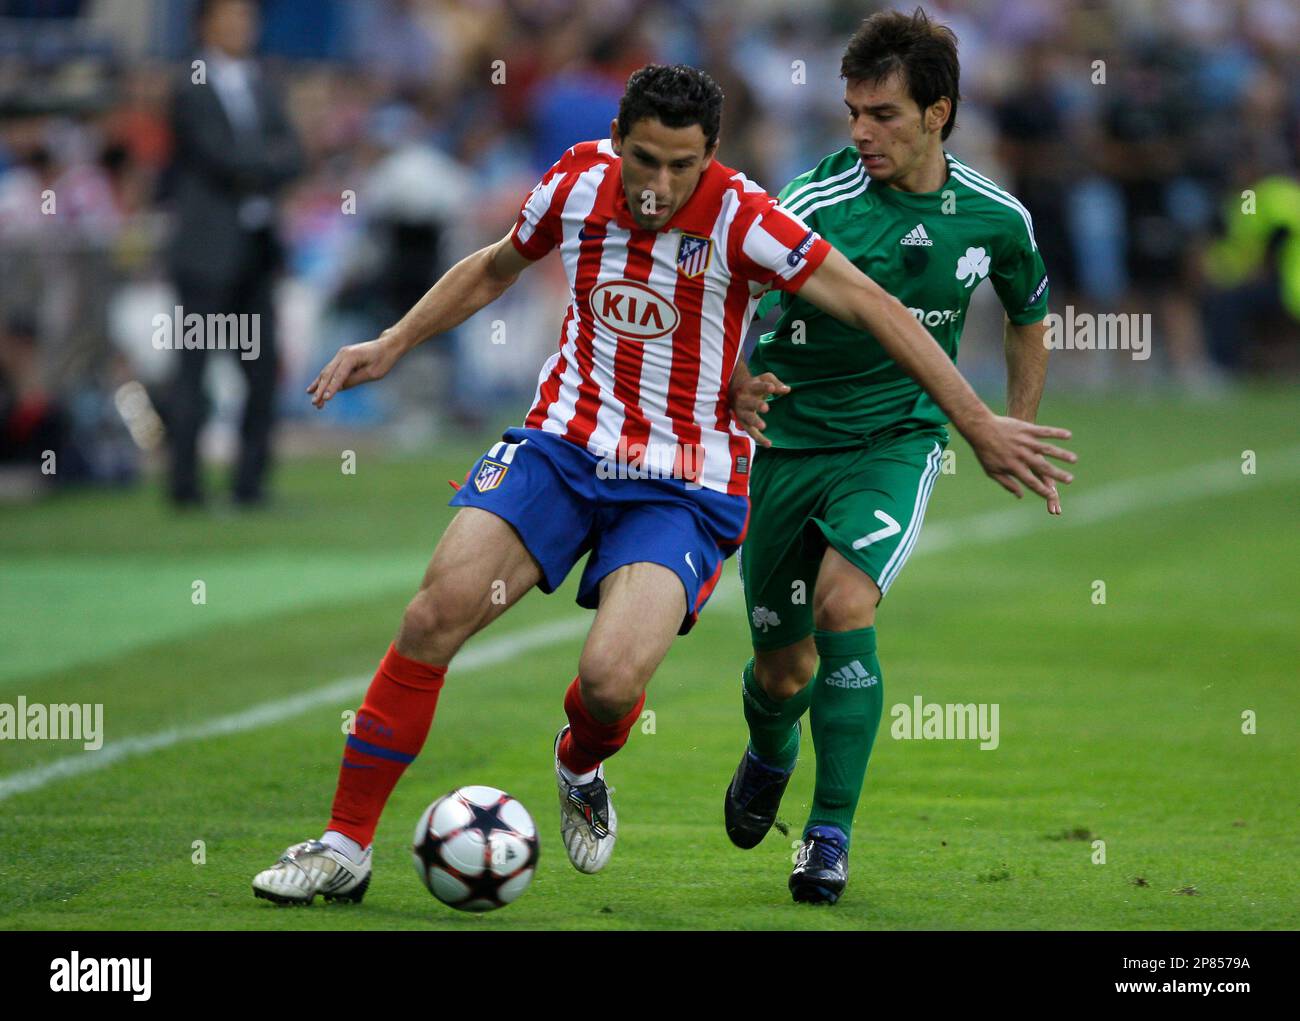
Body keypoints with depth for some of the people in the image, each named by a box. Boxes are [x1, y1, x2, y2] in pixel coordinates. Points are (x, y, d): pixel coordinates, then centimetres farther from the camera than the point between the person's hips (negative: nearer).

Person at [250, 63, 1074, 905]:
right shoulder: (579, 180, -3)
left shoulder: (739, 219, -17)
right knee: (436, 615, -16)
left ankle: (581, 769, 16)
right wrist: (391, 347, 16)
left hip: (682, 486, -3)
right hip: (565, 443, 4)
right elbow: (494, 270, 19)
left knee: (612, 680, -24)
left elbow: (873, 308, -13)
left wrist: (981, 426, -14)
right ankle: (345, 849, -5)